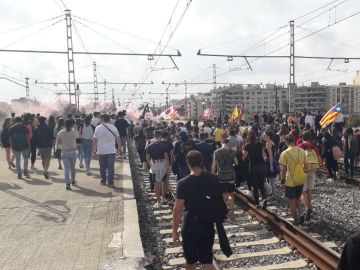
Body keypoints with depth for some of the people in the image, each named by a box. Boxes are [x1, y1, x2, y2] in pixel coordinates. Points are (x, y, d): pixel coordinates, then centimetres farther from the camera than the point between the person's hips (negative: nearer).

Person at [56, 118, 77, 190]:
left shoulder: (61, 132, -4)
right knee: (73, 167, 17)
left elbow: (58, 142, -1)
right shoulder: (74, 132, -9)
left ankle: (68, 183, -12)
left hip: (64, 152, 1)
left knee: (66, 168, 0)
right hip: (73, 151, -1)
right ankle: (73, 181, 32)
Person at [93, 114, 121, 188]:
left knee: (102, 167, 16)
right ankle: (110, 183, 0)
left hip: (101, 151, 1)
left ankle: (103, 181, 24)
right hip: (111, 151, -1)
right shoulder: (113, 128, -2)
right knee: (111, 167, 1)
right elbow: (118, 139, 7)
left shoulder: (98, 128, -3)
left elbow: (95, 140, 0)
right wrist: (119, 148, 18)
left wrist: (94, 149, 11)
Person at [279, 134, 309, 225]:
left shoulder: (285, 153, -15)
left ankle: (296, 220, 18)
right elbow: (306, 167, 3)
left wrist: (282, 180, -3)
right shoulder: (302, 151, -2)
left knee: (292, 201, 10)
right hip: (300, 180, 4)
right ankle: (300, 214, 3)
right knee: (298, 199, 23)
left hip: (290, 181, -4)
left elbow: (283, 169, -13)